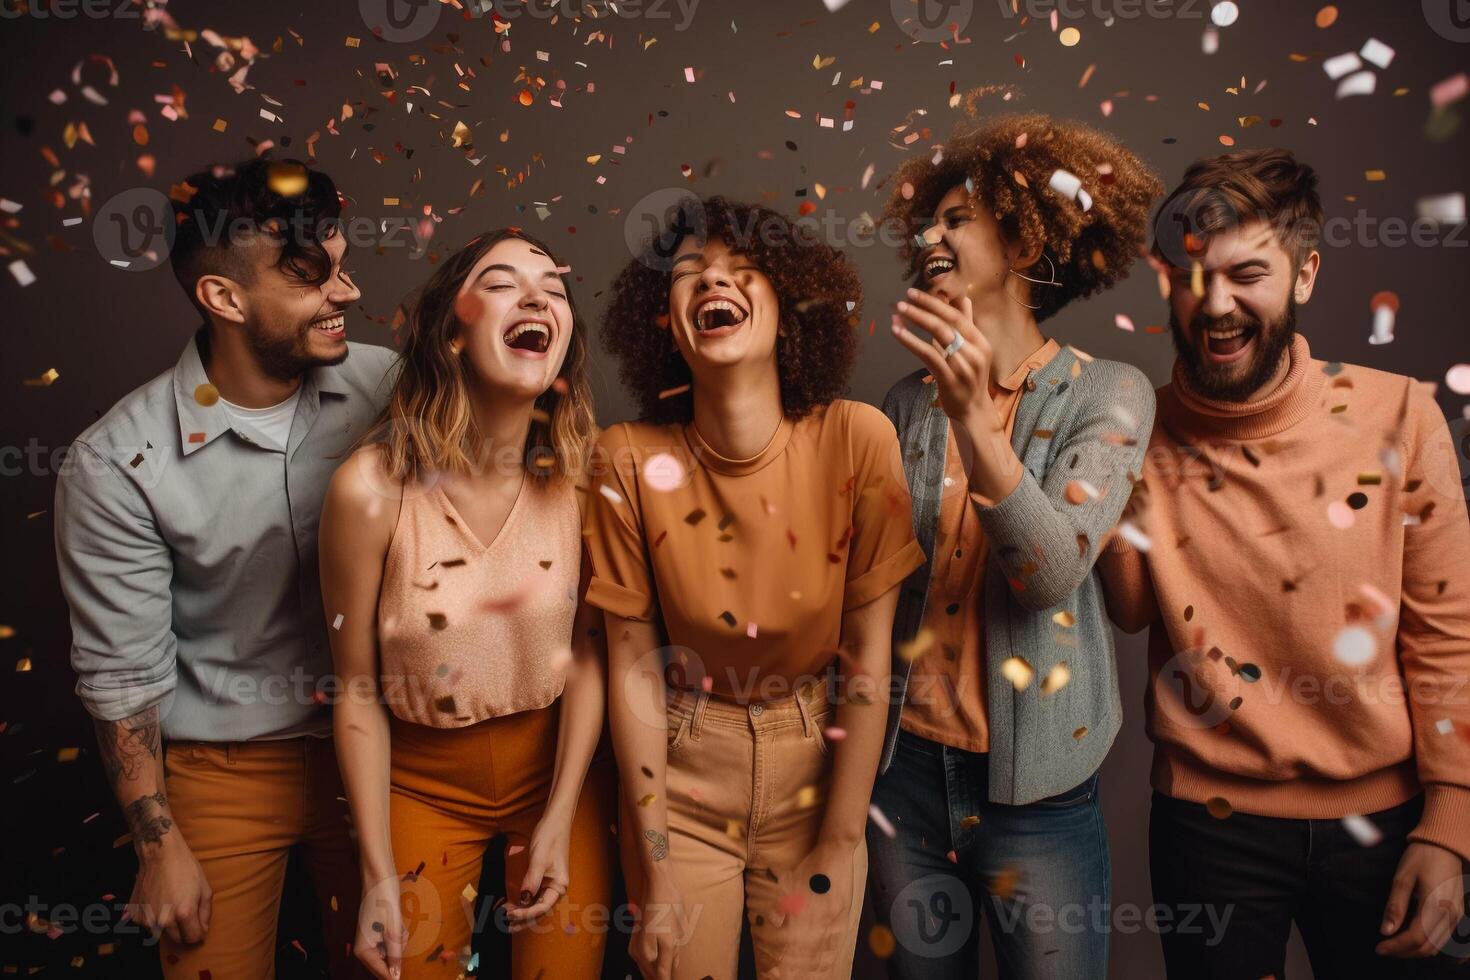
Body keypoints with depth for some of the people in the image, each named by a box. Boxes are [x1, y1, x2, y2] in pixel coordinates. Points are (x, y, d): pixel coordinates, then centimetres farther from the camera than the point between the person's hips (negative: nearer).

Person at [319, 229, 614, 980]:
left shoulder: (582, 472, -15)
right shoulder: (372, 488, -21)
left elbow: (589, 651, -7)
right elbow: (358, 691, -11)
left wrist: (559, 820, -8)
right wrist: (378, 876, -7)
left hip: (559, 768, 2)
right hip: (423, 785, -1)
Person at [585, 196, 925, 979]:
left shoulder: (856, 439, -16)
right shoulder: (632, 459, -15)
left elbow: (868, 655, -10)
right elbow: (633, 666, -9)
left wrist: (838, 850, -7)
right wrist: (656, 878, -7)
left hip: (817, 775, 0)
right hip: (681, 777, 0)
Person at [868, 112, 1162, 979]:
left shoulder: (1107, 395, -7)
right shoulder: (911, 402, 2)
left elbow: (1054, 573, -21)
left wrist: (973, 416, -30)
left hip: (1034, 785, -3)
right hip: (905, 765, 3)